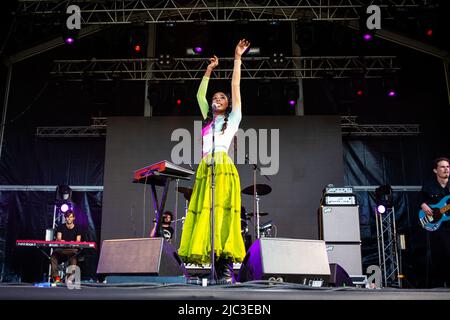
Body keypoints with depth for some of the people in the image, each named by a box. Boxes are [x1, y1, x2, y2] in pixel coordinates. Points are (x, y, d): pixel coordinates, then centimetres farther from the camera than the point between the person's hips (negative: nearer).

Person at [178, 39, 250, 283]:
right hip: (205, 169, 5)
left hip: (223, 167, -5)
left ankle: (226, 269, -20)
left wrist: (237, 58, 16)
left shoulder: (233, 118, 16)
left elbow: (235, 86, 14)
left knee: (222, 213, -16)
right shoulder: (208, 119, 28)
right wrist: (209, 71, 36)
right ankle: (218, 270, -8)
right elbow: (199, 95, 34)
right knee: (205, 214, -6)